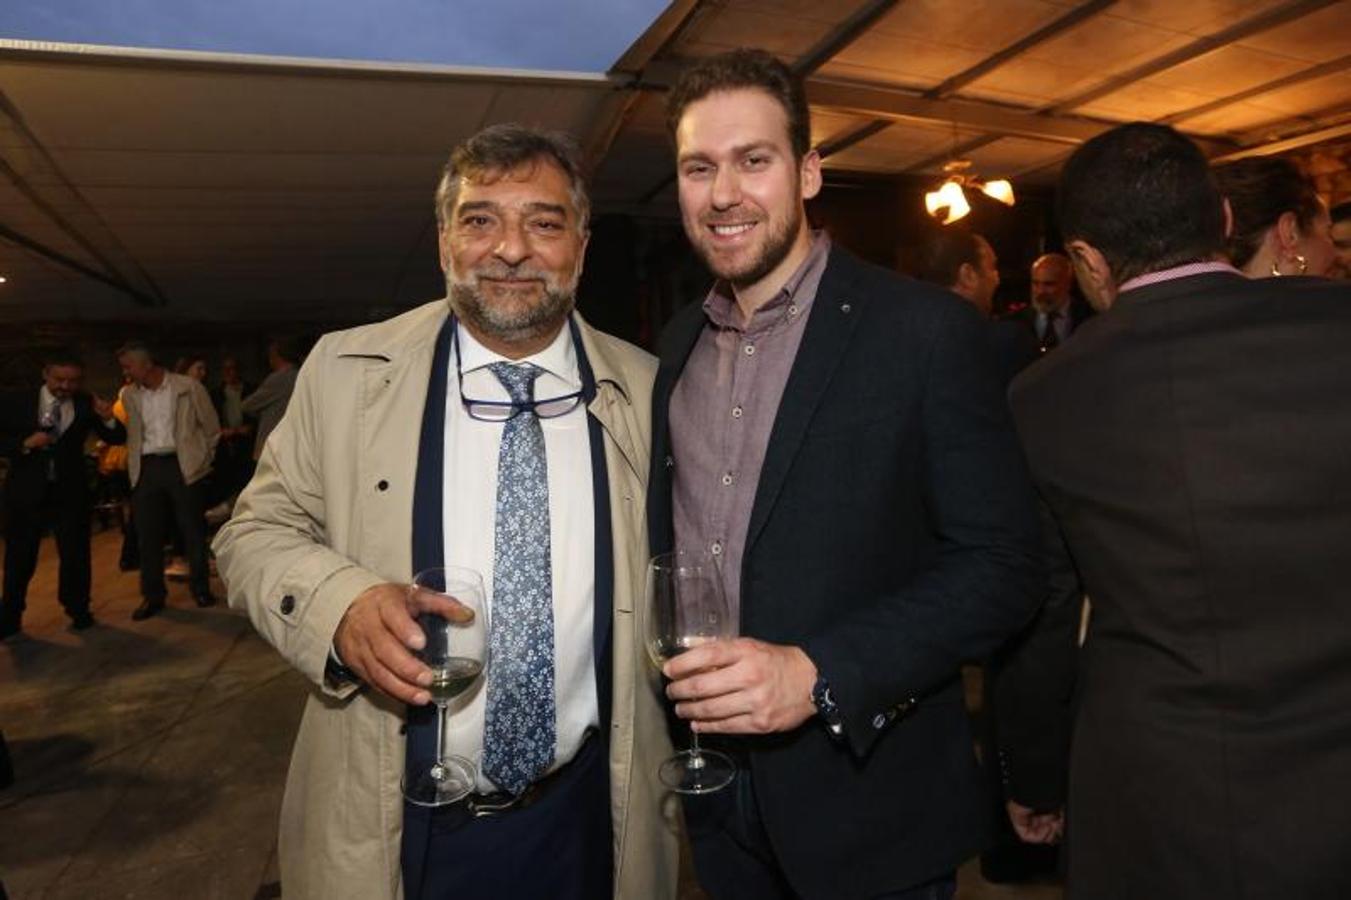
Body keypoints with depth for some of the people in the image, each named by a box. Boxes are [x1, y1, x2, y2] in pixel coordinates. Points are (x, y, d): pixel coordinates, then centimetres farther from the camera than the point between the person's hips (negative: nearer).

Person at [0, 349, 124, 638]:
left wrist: (108, 419, -21)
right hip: (25, 491, 0)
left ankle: (78, 611, 22)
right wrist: (25, 444, -21)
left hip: (70, 492, 0)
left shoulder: (86, 404, -2)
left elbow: (117, 439, -2)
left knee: (76, 554, 6)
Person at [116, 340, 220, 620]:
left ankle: (201, 589, 16)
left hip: (182, 465, -3)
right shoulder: (129, 395, 9)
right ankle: (153, 595, 15)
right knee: (147, 533, 4)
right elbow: (131, 434, 18)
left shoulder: (188, 387, -3)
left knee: (193, 530, 3)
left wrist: (201, 458, 6)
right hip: (146, 468, 4)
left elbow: (211, 426, 3)